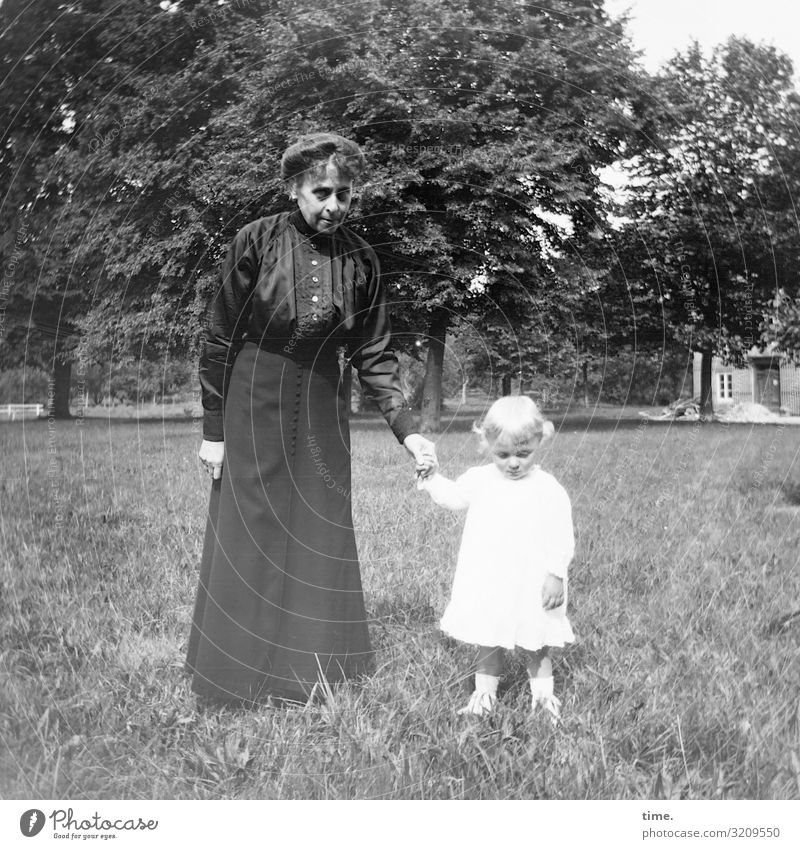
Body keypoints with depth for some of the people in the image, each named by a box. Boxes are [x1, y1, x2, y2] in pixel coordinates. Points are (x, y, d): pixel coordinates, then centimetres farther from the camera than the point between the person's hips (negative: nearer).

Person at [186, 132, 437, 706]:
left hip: (322, 417, 3)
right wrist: (213, 431, -6)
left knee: (322, 540, 7)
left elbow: (375, 355, 2)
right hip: (253, 412, -3)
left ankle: (315, 678, 21)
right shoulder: (258, 241, -11)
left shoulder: (360, 258, -2)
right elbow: (219, 341, -6)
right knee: (247, 543, 2)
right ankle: (236, 679, 18)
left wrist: (406, 430, -7)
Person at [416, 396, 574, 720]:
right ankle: (485, 689, 26)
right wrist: (431, 477, 4)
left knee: (535, 641, 11)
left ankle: (542, 690, 26)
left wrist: (555, 574, -15)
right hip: (487, 582, 3)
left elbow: (560, 537, -11)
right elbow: (453, 496, 17)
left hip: (531, 583, -3)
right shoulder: (480, 479, 1)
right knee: (487, 640, 13)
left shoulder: (548, 489, -11)